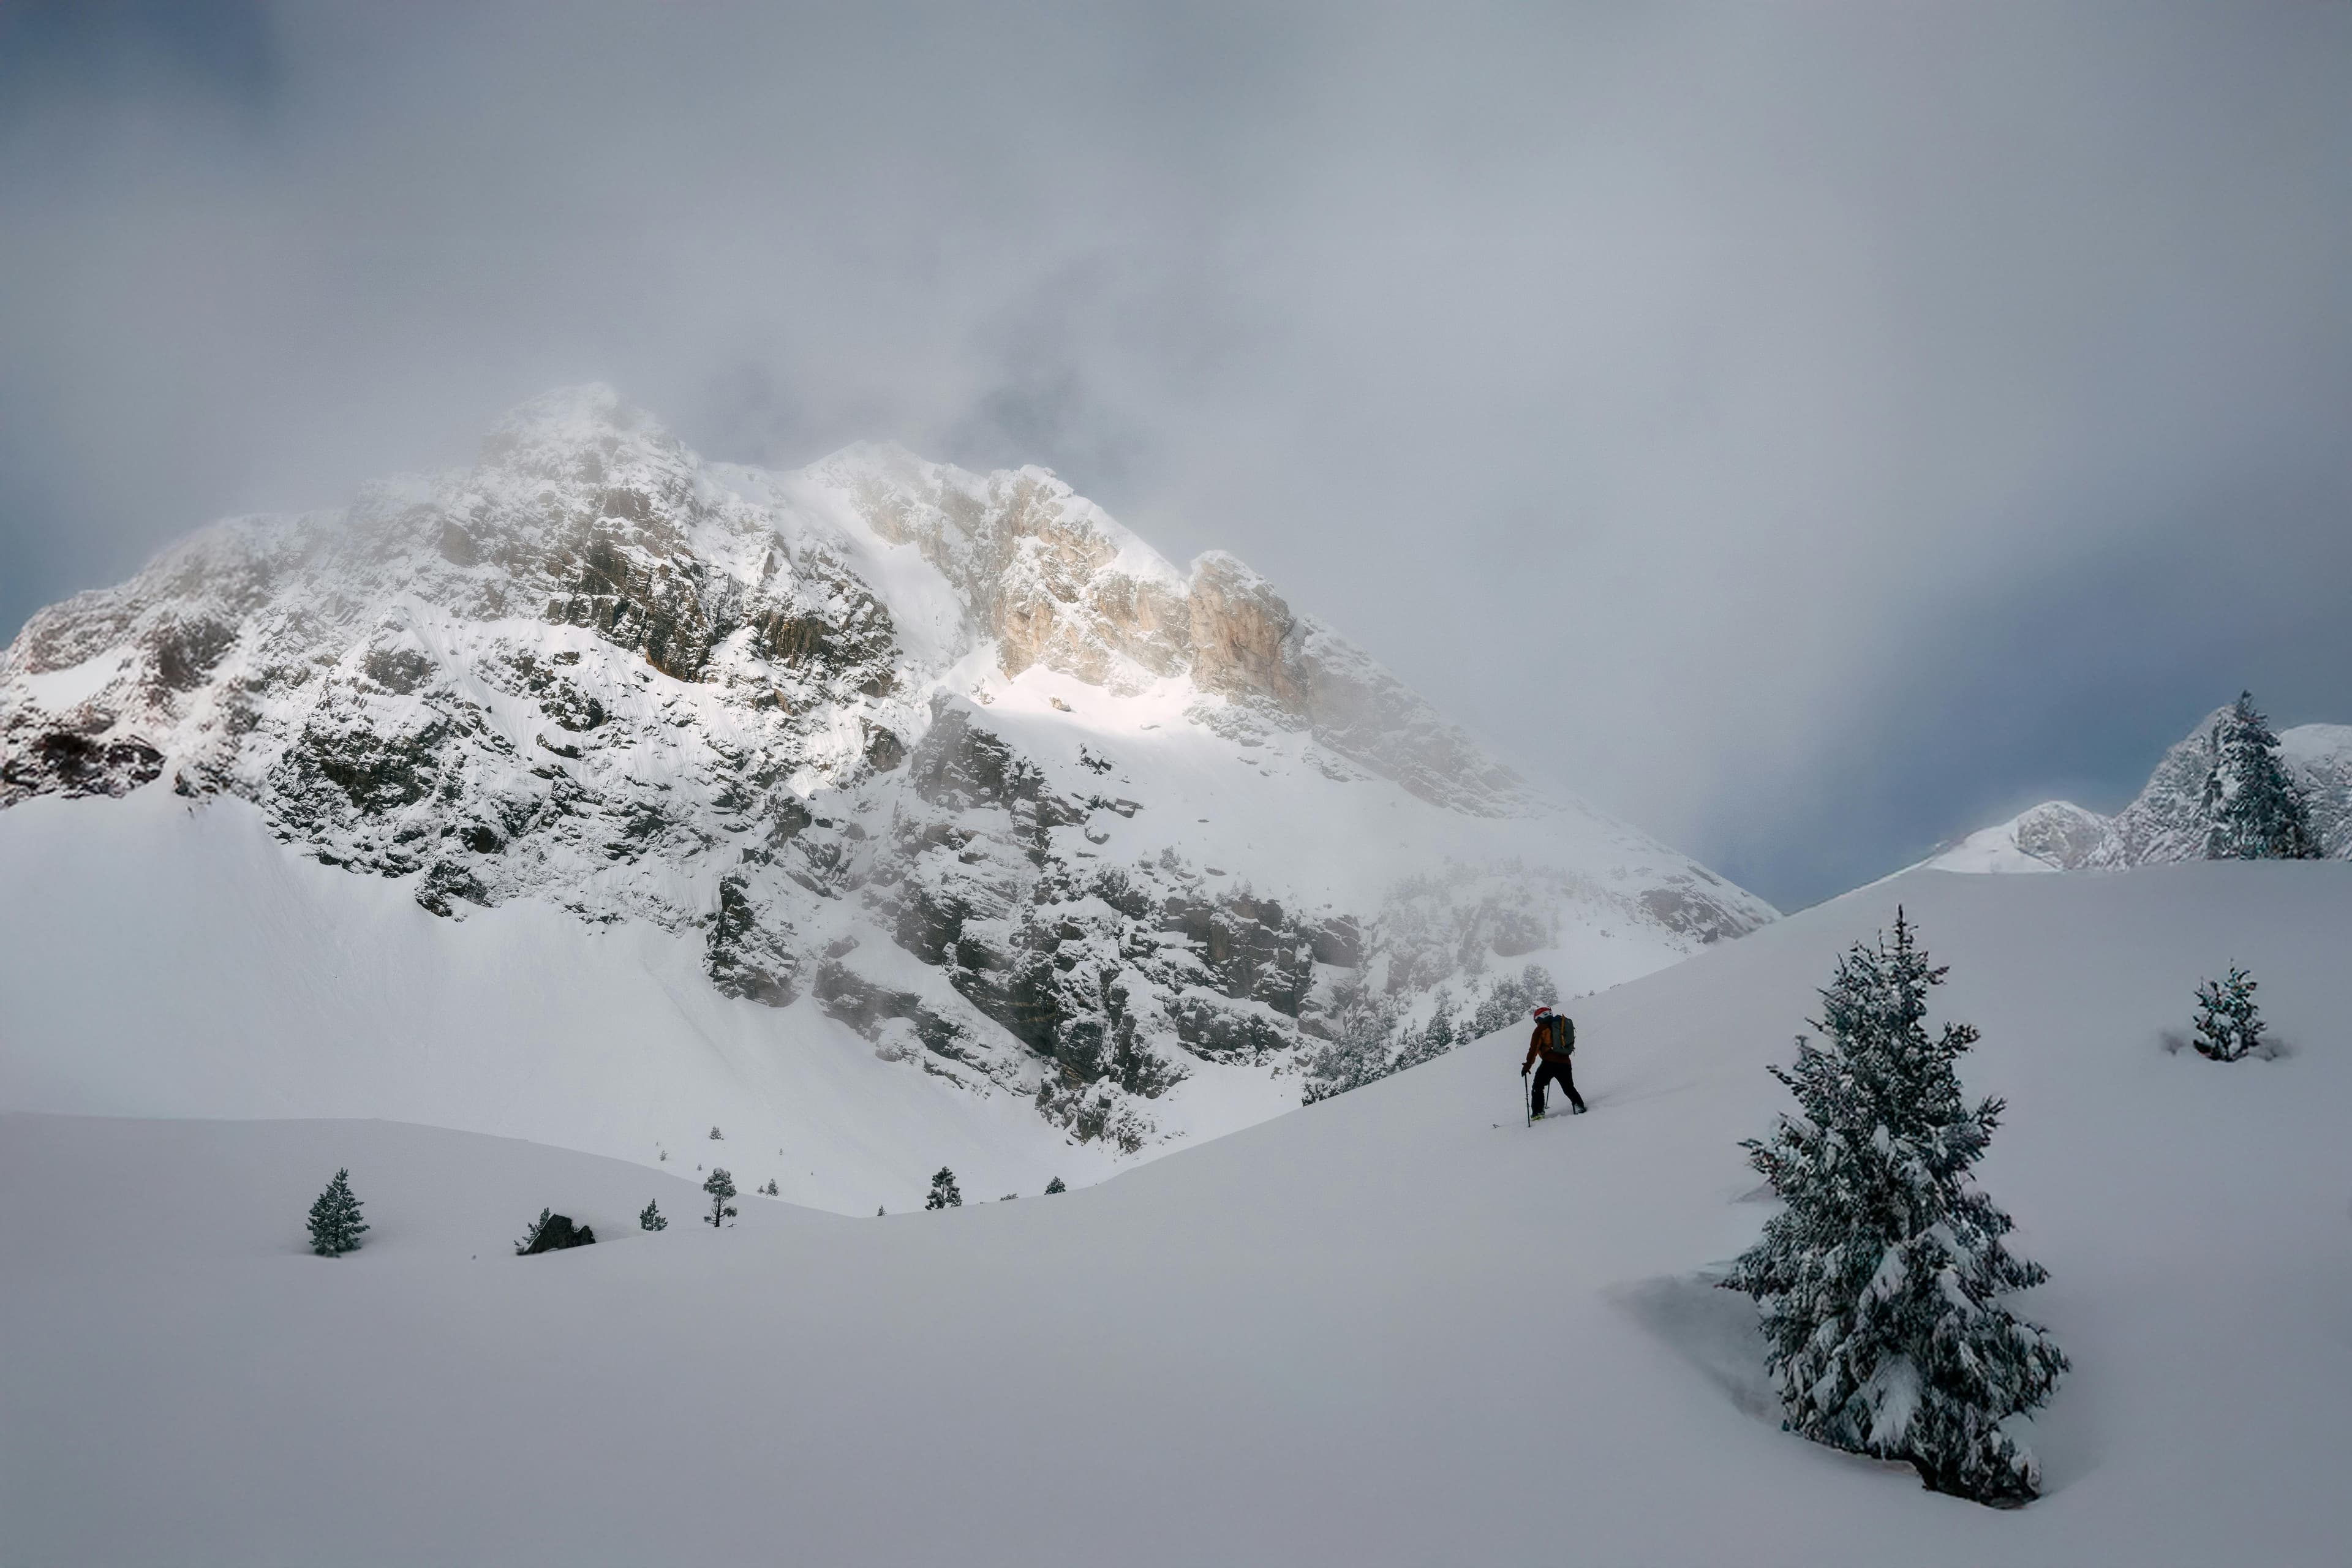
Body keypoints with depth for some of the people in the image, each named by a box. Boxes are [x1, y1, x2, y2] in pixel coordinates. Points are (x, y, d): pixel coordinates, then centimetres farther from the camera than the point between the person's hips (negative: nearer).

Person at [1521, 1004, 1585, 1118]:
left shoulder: (1542, 1028, 2)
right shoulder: (1564, 1025, 20)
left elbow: (1534, 1048, -5)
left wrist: (1528, 1065, -4)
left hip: (1549, 1062, -5)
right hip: (1565, 1063, 5)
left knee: (1538, 1088, 7)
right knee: (1569, 1088, 19)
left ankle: (1538, 1112, -3)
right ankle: (1579, 1106, 3)